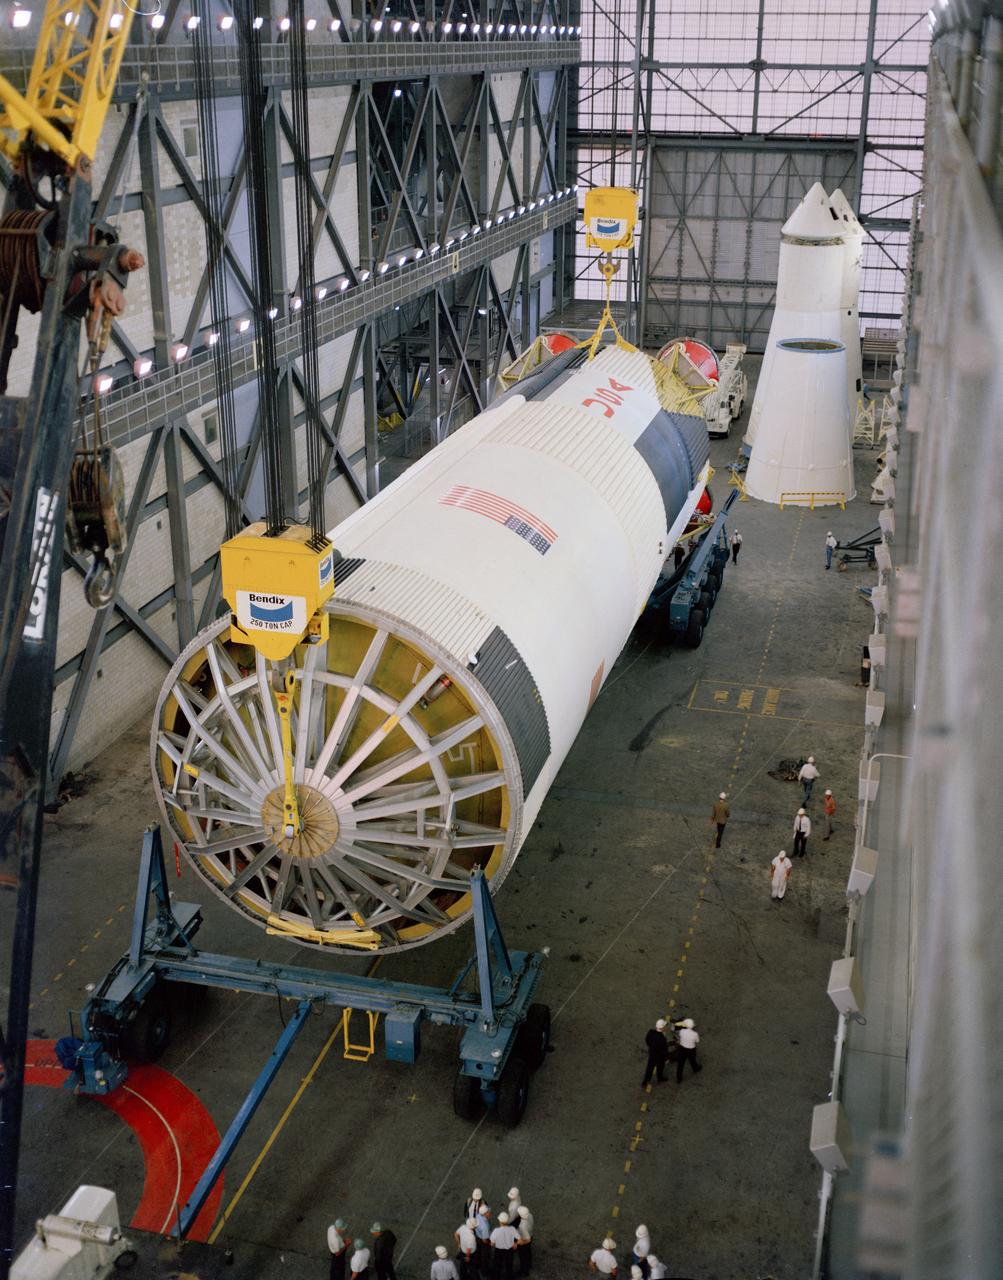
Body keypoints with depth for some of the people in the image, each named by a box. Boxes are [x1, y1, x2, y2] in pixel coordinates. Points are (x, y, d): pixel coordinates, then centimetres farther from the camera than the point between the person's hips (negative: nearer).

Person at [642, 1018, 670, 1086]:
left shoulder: (651, 1032, -22)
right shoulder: (662, 1039, -39)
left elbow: (647, 1040, -2)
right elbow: (664, 1050, -25)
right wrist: (667, 1058, -7)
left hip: (651, 1053, 5)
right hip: (660, 1056, -5)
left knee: (650, 1067, 24)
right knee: (660, 1068, 25)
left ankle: (644, 1082, 36)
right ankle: (660, 1079, 52)